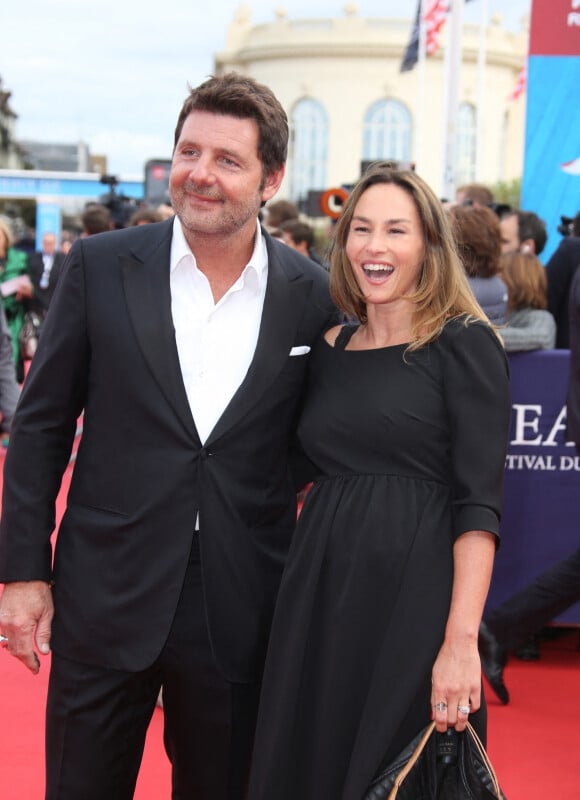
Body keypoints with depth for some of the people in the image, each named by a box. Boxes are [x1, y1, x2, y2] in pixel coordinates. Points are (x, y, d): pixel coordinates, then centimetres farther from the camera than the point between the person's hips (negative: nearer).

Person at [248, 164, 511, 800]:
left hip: (416, 600, -5)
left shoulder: (464, 344, -5)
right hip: (319, 597, 5)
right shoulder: (329, 349, 11)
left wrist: (461, 641, -20)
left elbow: (478, 503, -12)